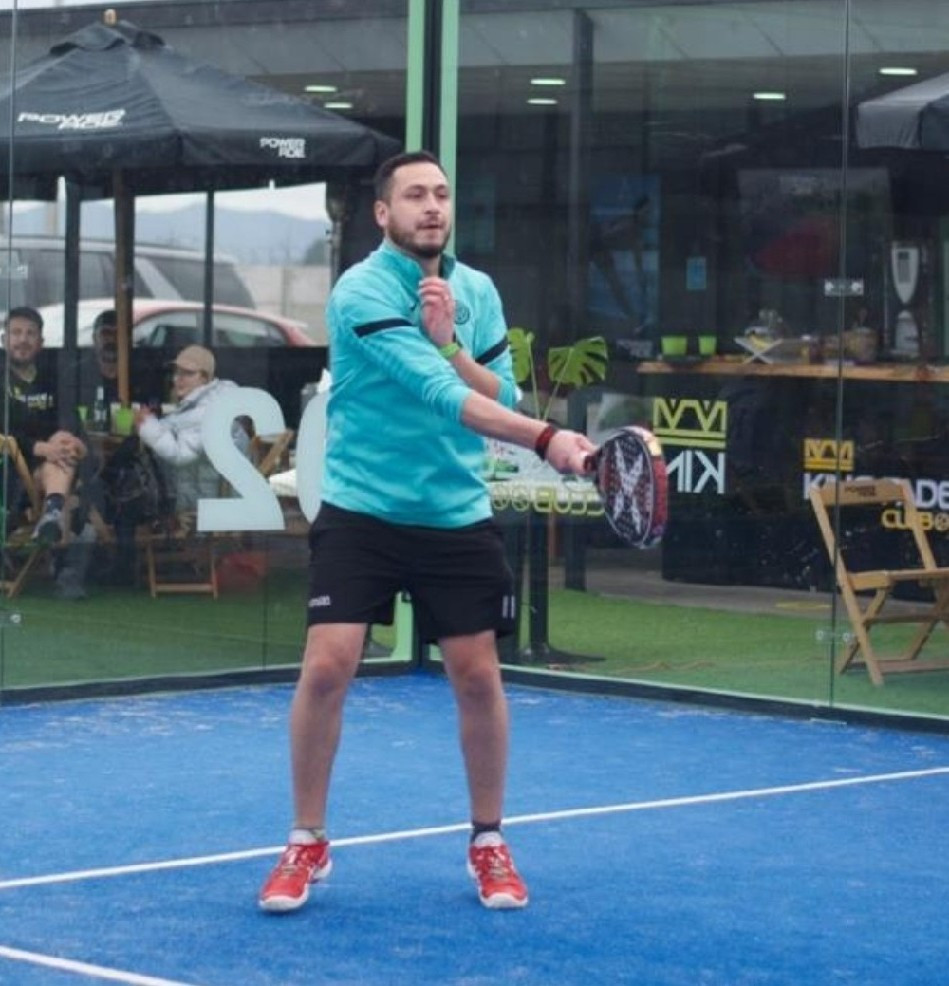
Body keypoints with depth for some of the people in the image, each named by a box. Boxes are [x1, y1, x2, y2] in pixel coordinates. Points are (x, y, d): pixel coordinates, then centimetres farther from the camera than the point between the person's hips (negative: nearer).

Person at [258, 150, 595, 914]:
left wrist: (447, 342, -17)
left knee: (478, 676, 3)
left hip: (458, 517, 4)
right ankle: (307, 844, 6)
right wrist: (544, 439, -34)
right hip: (362, 512, -4)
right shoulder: (362, 292, -16)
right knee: (328, 667, -11)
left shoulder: (476, 291, 5)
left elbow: (500, 397, 0)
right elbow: (439, 393, -26)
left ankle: (489, 843, 20)